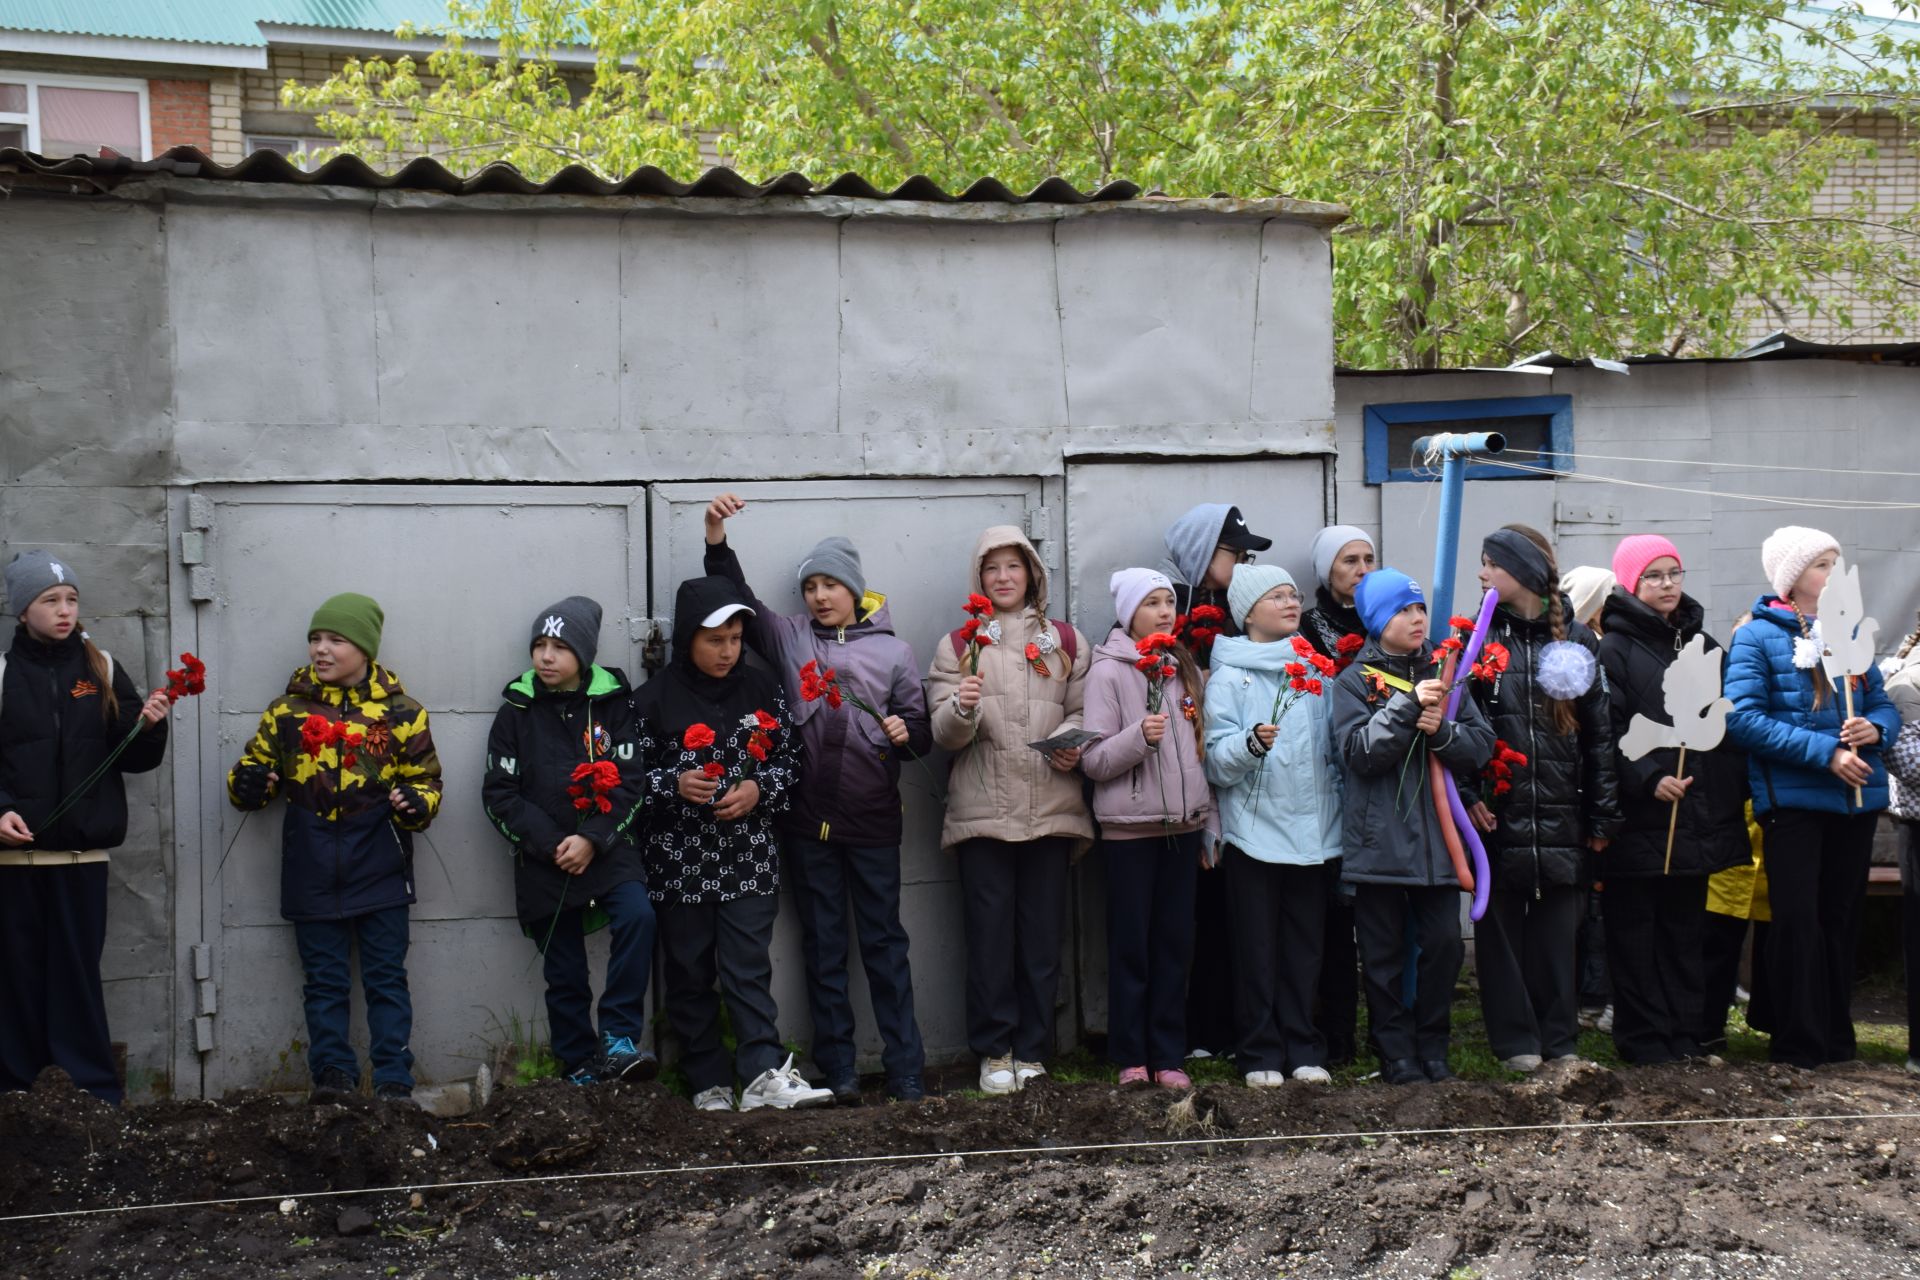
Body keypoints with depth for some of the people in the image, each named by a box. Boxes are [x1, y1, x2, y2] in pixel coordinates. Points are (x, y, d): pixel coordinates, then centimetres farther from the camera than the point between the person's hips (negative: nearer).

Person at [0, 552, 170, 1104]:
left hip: (83, 851, 1)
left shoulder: (102, 669, 7)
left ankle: (95, 1094, 8)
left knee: (78, 974, 3)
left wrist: (149, 727, -13)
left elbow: (133, 758, 7)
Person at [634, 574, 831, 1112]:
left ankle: (765, 1074, -10)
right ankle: (708, 1082, 12)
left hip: (749, 859, 1)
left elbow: (790, 758, 11)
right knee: (690, 973, 5)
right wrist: (674, 785, -17)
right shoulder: (654, 699, -3)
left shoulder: (761, 689, 4)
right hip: (680, 861, 0)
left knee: (749, 967, -6)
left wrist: (759, 789, -8)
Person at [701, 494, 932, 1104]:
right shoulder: (788, 638, 8)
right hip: (809, 819, 1)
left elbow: (921, 728, 8)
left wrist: (905, 734, -14)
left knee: (884, 943, 3)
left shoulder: (891, 649, 6)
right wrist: (717, 540, -16)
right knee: (823, 948, 7)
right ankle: (837, 1070, 13)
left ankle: (905, 1070, 6)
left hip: (872, 820, -1)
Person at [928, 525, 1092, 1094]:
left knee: (1043, 935, 3)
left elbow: (1084, 710, 13)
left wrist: (1072, 740, -8)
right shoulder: (957, 645, 9)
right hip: (982, 810, -1)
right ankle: (994, 1051, 7)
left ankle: (1032, 1050, 12)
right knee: (989, 935, -2)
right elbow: (943, 733, 2)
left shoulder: (1065, 640, 12)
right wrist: (962, 709, -20)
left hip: (1050, 807, 1)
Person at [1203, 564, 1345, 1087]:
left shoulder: (1316, 669, 11)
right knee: (1257, 948, 1)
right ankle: (1260, 1053, 10)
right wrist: (1252, 743, -27)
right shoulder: (1230, 676, -2)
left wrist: (1337, 804, 11)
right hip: (1254, 832, -4)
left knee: (1305, 946, 8)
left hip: (1313, 829, 4)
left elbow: (1336, 747, 21)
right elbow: (1217, 761, -9)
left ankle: (1303, 1049, 17)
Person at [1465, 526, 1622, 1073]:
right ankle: (1515, 1039, 12)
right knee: (1501, 925, 4)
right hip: (1497, 815, 0)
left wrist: (1602, 817, 1)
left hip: (1561, 815, 1)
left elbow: (1599, 733, 4)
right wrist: (1467, 795, -12)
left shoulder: (1576, 640, 5)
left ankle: (1558, 1037, 16)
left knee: (1557, 927, 6)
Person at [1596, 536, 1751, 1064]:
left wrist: (1735, 794, 7)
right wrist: (1648, 779, -24)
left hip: (1698, 816, 6)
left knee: (1686, 928, 11)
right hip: (1640, 818, -6)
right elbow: (1607, 732, -13)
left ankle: (1686, 1034, 19)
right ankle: (1644, 1039, 8)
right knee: (1636, 930, 1)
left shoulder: (1702, 644, 15)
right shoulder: (1613, 649, -4)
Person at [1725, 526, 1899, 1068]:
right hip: (1792, 796, -5)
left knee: (1842, 917, 11)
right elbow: (1744, 718, -14)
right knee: (1797, 918, -3)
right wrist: (1824, 752, -18)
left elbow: (1884, 702, 15)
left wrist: (1876, 729, -9)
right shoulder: (1757, 637, -3)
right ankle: (1798, 1042, 6)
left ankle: (1836, 1034, 21)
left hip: (1857, 795, 5)